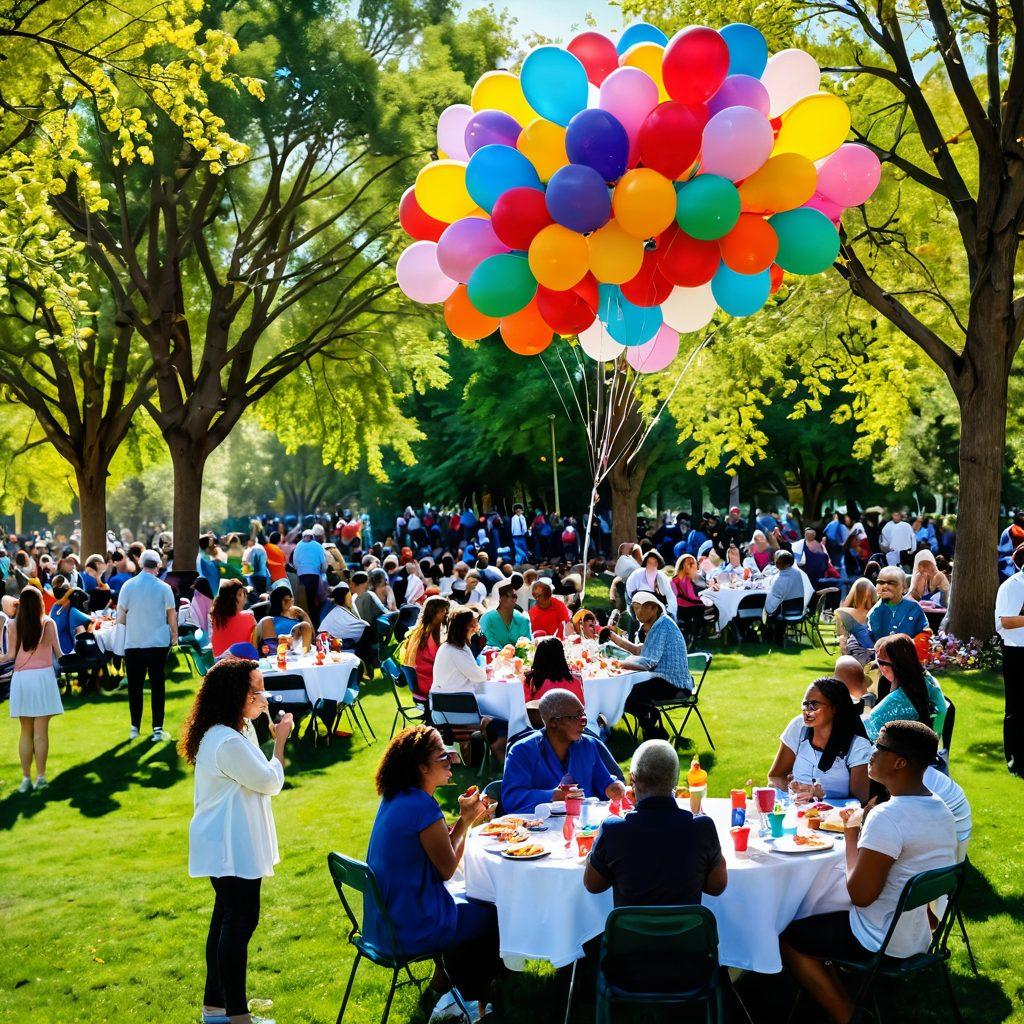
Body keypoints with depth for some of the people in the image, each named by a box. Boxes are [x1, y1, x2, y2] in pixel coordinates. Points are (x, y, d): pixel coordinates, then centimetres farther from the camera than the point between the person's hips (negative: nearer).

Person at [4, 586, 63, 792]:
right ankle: (40, 777, -1)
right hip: (43, 676, -1)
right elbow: (58, 653, 0)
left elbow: (10, 655, -2)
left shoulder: (12, 625, -1)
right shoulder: (48, 623, -2)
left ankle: (26, 779, 8)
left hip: (21, 678, 1)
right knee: (41, 731, 0)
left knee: (25, 731, 9)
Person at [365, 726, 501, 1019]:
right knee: (492, 917, 12)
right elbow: (447, 869, -15)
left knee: (469, 903, 27)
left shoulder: (394, 799, 5)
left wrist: (467, 820, 6)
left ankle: (440, 987, 34)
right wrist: (465, 820, -6)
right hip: (410, 931, -9)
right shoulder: (423, 807, -24)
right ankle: (477, 1003, 31)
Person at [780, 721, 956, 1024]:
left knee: (789, 937, 9)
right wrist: (865, 828, 7)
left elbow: (860, 895, -24)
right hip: (922, 935, 9)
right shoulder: (940, 808, 1)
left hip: (881, 943, -9)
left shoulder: (887, 817, -29)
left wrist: (851, 834, -13)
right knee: (819, 919, 25)